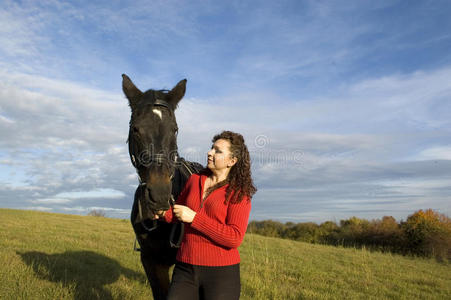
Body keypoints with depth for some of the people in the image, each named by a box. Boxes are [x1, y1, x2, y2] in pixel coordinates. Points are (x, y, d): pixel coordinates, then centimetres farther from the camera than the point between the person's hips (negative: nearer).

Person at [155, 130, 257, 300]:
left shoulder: (239, 194, -8)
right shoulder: (194, 180, 6)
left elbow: (235, 238, -18)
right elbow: (177, 212, 21)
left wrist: (194, 218, -21)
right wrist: (164, 213, -2)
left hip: (221, 273, -3)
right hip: (185, 268, 4)